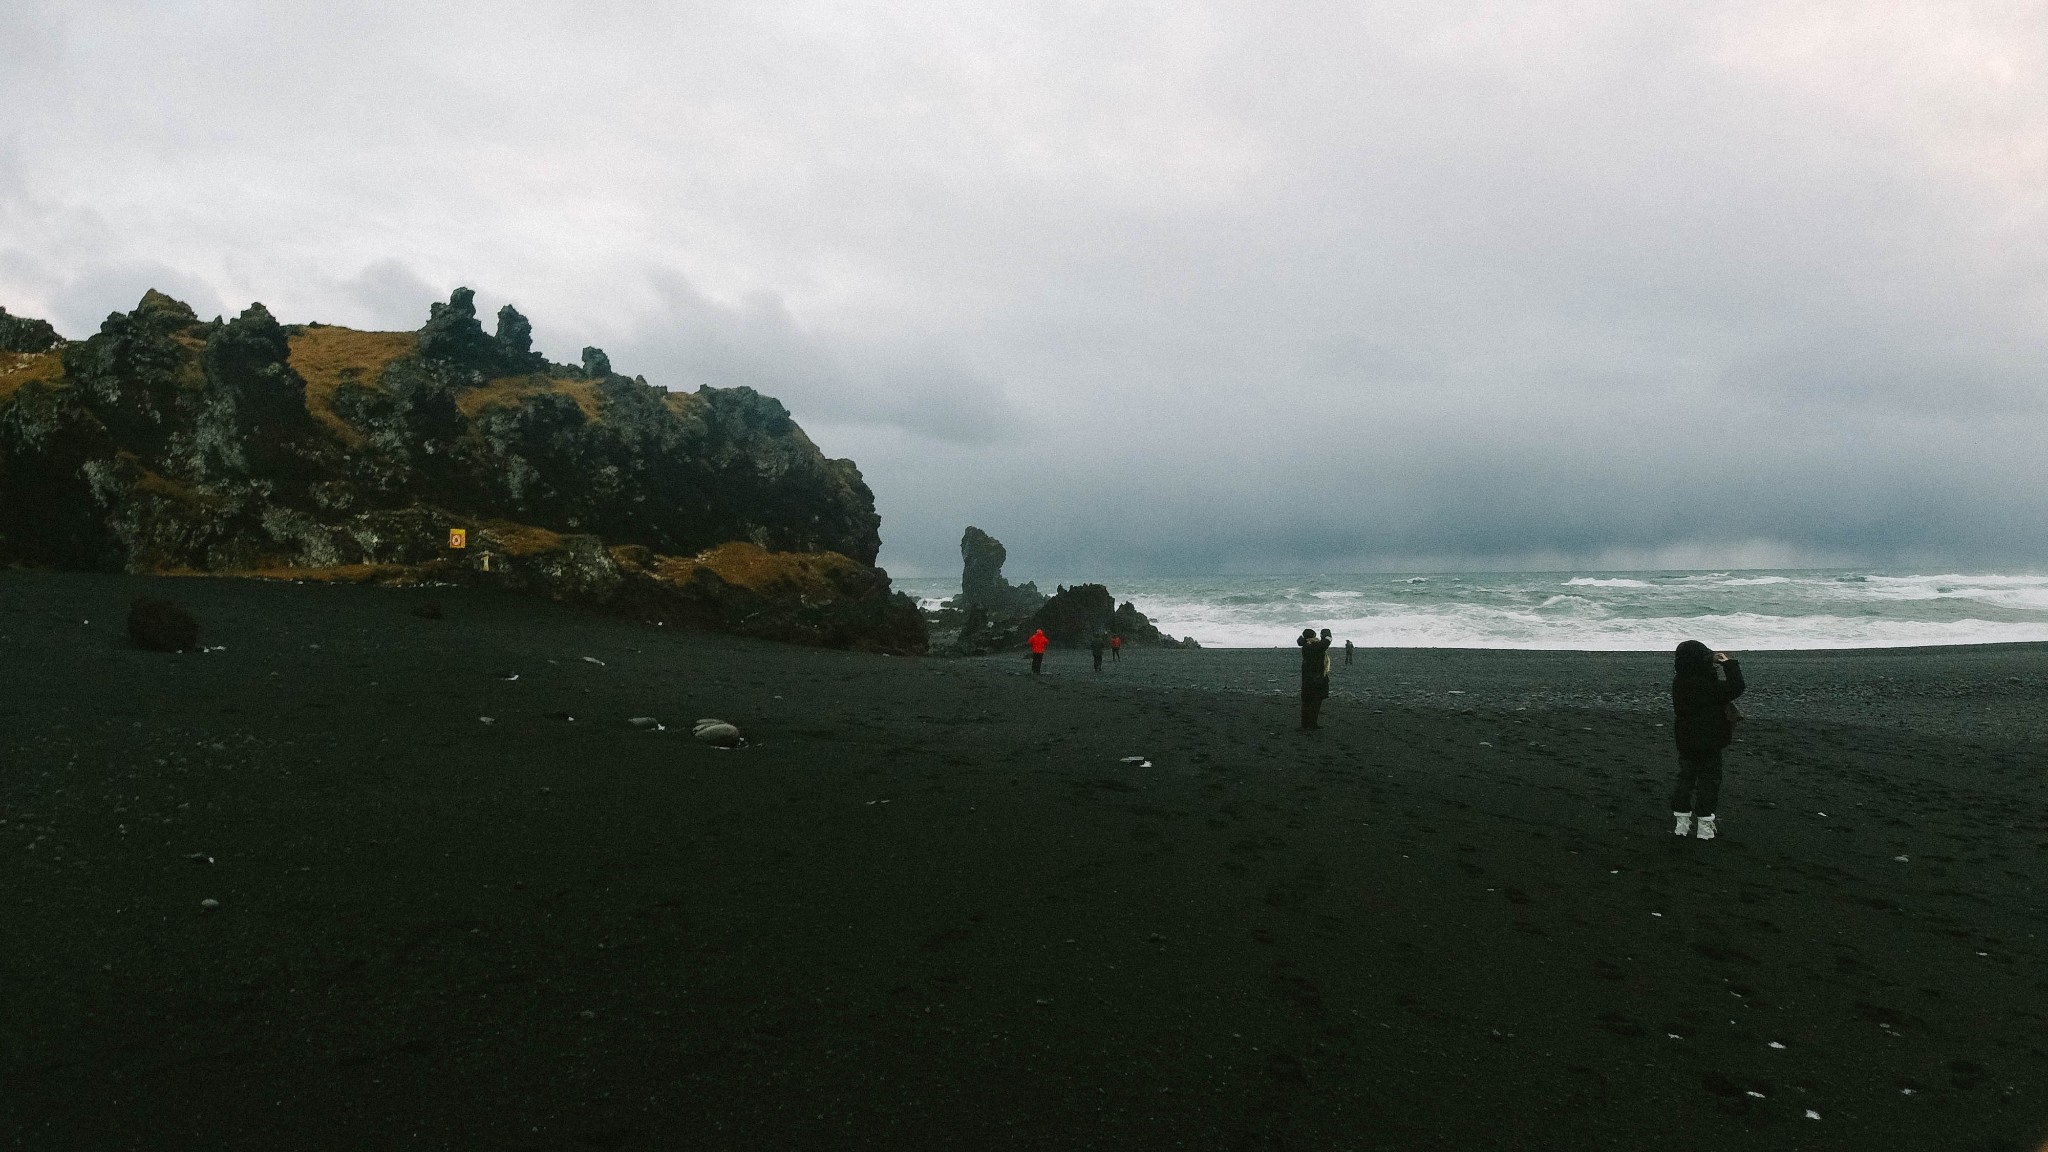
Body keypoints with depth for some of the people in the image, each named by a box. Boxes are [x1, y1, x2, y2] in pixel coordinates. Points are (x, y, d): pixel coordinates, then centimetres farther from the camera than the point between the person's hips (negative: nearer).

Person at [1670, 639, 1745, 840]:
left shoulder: (1679, 681, -2)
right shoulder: (1707, 685, -25)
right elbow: (1736, 688, -24)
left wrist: (1713, 661, 7)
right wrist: (1729, 663, -15)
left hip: (1685, 742, 7)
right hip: (1708, 743, -6)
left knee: (1686, 778, 15)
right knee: (1709, 780, 6)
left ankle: (1681, 822, 18)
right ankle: (1705, 826, 12)